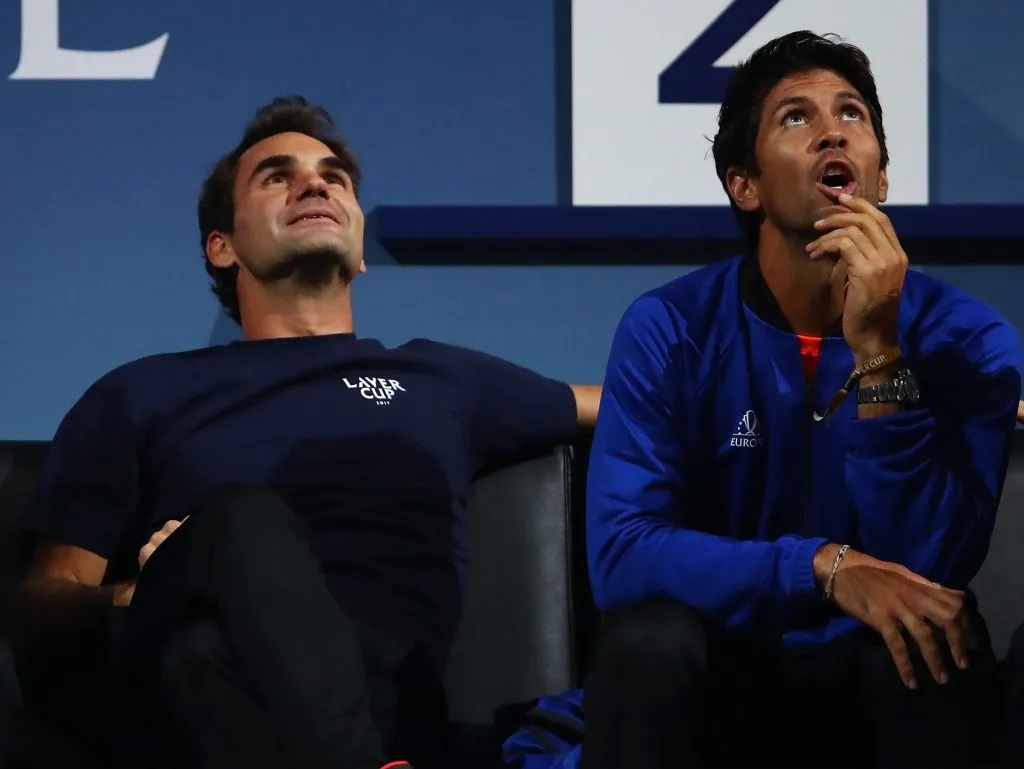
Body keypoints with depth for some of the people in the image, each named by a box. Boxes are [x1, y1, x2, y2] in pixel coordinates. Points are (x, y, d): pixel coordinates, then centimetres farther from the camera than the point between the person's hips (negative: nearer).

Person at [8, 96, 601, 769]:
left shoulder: (443, 379, 32)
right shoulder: (139, 396, 26)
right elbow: (43, 602, 18)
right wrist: (133, 600, -3)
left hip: (380, 707, -1)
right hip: (187, 712, 1)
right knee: (244, 518, -37)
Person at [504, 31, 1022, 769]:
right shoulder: (669, 328, -8)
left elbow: (930, 568, -19)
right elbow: (622, 554, -18)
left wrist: (878, 354, -27)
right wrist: (827, 568, -31)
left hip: (879, 687, 1)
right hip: (716, 679, -1)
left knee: (937, 636, -31)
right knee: (652, 636, -32)